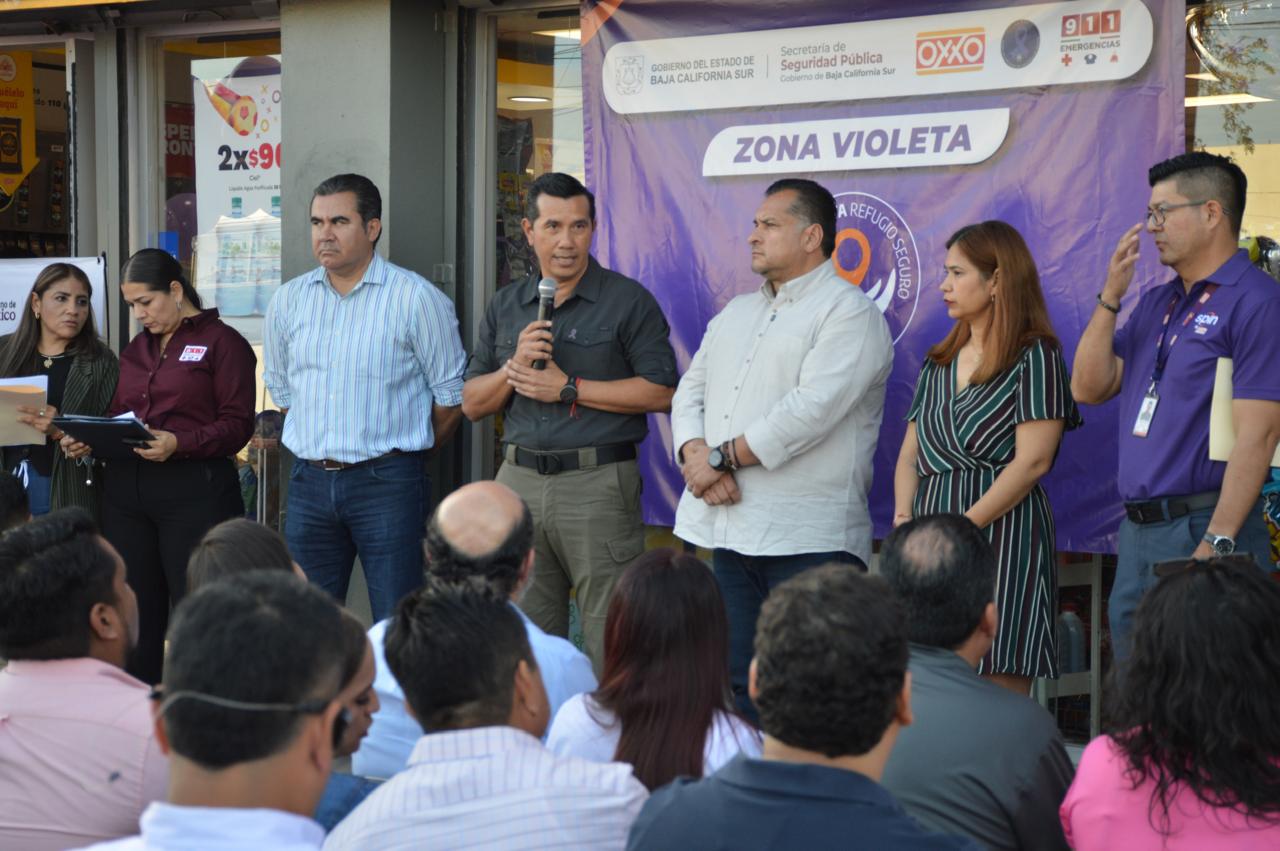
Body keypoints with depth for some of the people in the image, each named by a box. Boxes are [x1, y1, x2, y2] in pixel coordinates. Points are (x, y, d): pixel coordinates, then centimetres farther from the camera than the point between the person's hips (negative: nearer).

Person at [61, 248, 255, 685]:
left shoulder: (222, 342, -1)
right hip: (126, 489, 6)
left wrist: (179, 444, -21)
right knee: (136, 615, 6)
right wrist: (85, 440, 2)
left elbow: (237, 425, -8)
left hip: (194, 490, -6)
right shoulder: (135, 349, 19)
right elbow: (118, 416, 22)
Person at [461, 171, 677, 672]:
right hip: (519, 481, 5)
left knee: (611, 644, -5)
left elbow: (661, 392, -10)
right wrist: (515, 366, -6)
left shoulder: (628, 301, 0)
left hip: (599, 483, -5)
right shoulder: (506, 307, 15)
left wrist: (569, 388, -10)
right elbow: (472, 404, 13)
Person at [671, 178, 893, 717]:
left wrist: (721, 456, -12)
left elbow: (811, 410, -17)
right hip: (730, 530, 7)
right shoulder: (735, 314, 20)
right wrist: (696, 455, -6)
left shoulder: (849, 313, -6)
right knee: (736, 682, 9)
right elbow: (690, 391, 15)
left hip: (808, 540, -7)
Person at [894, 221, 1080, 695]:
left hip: (1001, 537, -6)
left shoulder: (1034, 357, -2)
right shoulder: (938, 363, 20)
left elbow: (1032, 462, -11)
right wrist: (905, 518, -2)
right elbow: (910, 455, 18)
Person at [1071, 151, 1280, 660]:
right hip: (1137, 531, 8)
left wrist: (1217, 543, -22)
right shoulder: (1154, 303, 17)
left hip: (1204, 527, -8)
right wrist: (1111, 295, 2)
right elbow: (1089, 388, 12)